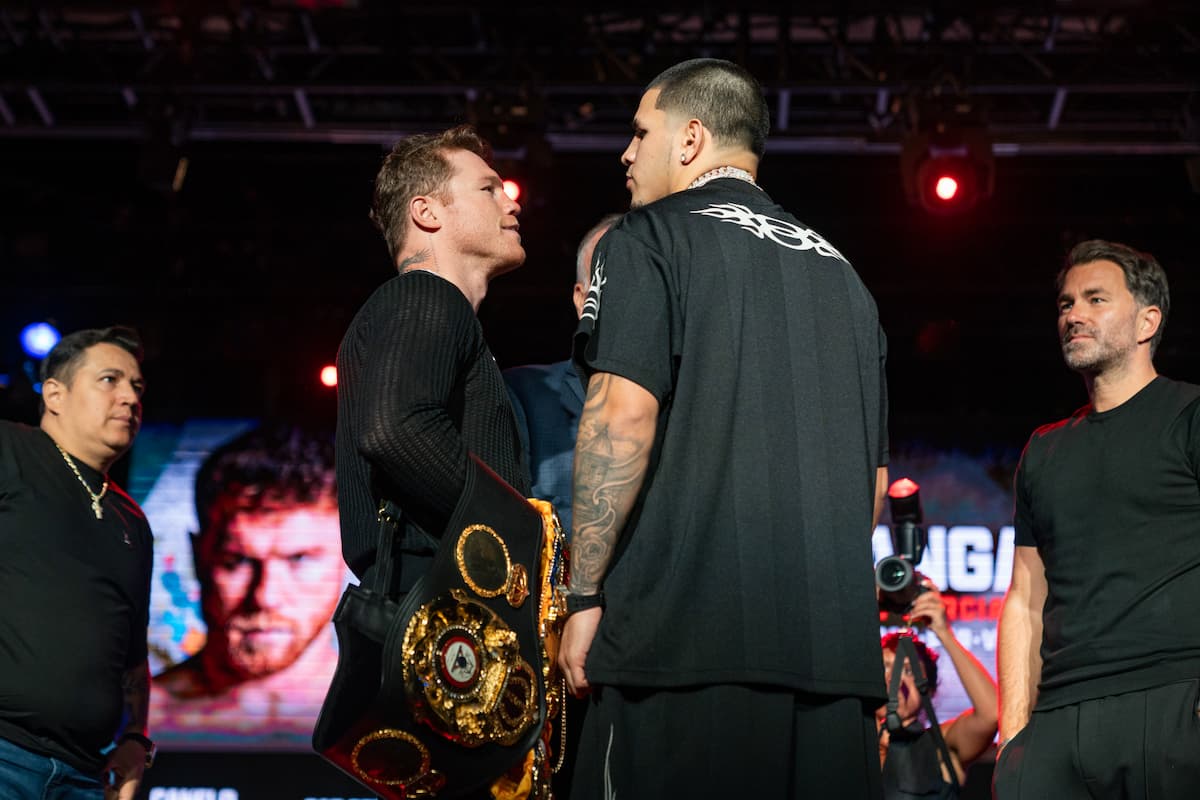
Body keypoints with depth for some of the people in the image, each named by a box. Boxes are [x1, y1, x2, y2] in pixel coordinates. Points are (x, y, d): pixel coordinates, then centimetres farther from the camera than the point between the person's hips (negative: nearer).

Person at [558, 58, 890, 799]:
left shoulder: (651, 238, 2)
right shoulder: (839, 271, 21)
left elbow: (624, 414, -11)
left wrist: (584, 595, -7)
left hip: (688, 641, -6)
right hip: (838, 651, 6)